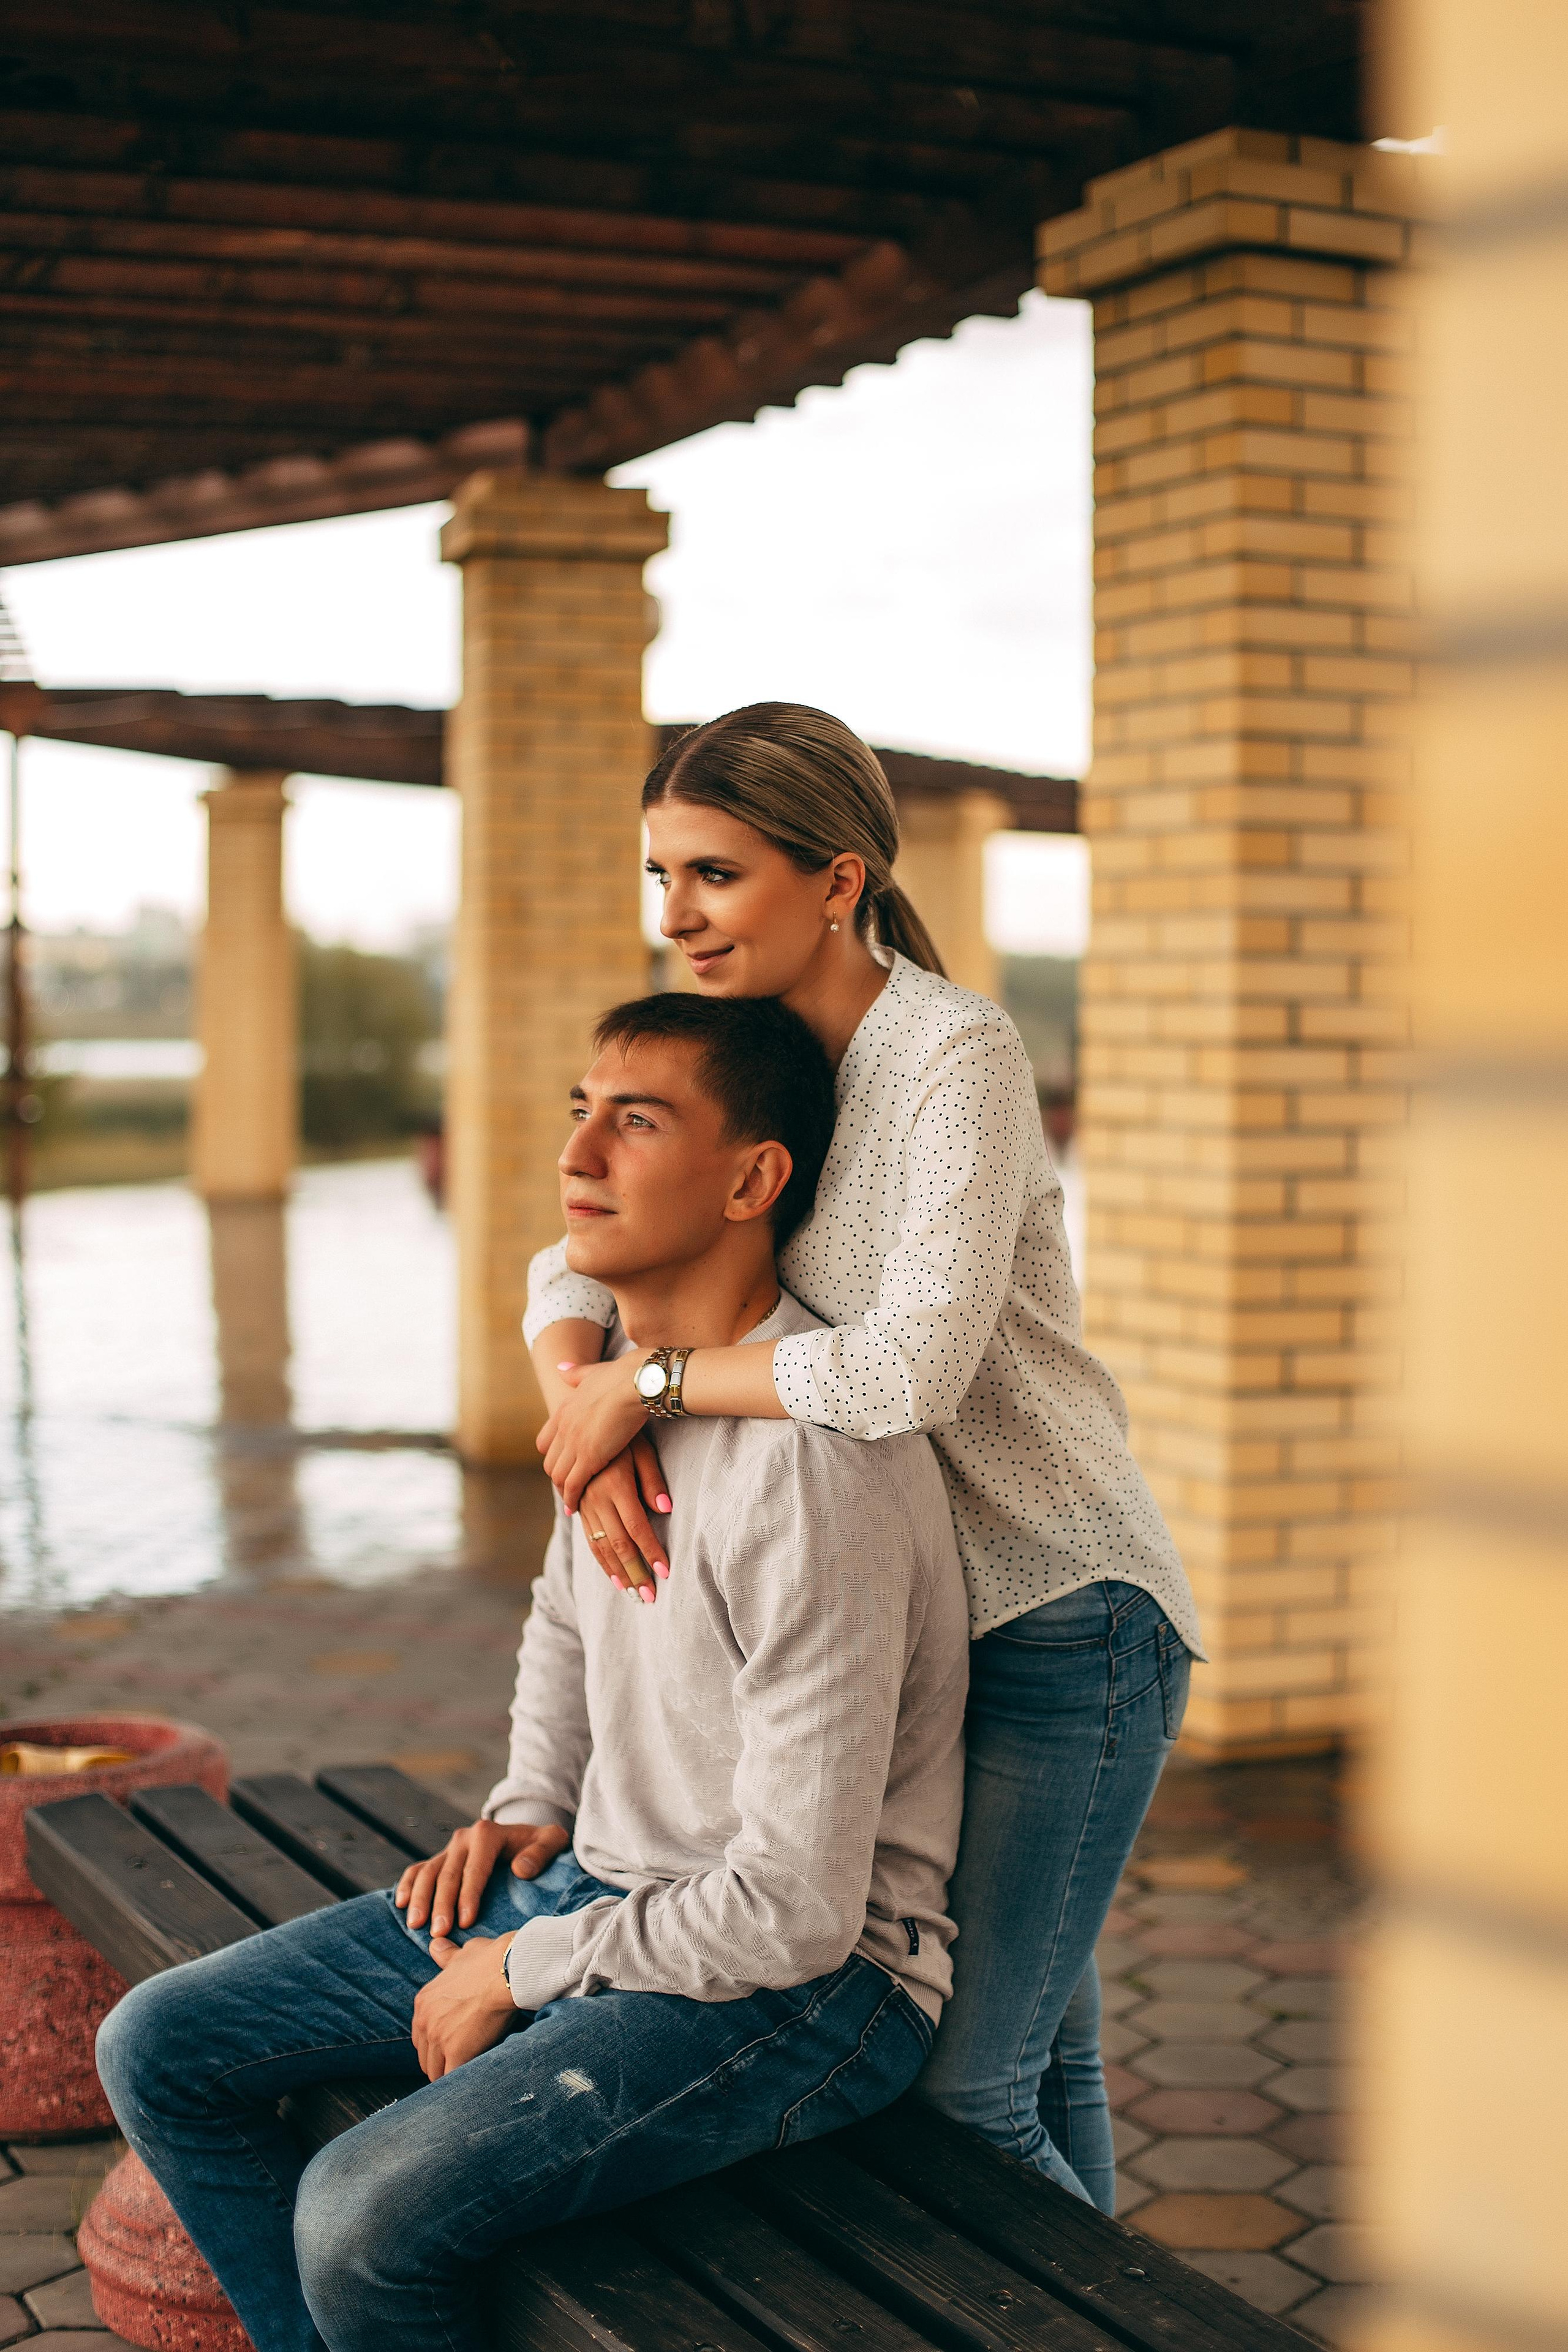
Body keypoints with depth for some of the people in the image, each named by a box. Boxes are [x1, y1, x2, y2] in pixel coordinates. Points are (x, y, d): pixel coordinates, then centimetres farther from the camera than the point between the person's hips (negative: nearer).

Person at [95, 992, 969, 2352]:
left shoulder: (810, 1468, -27)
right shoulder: (625, 1373, 2)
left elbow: (796, 1911, -26)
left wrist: (524, 1968, -13)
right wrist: (532, 1807, 7)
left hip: (810, 1985, -9)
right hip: (603, 1884, 9)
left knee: (363, 2217, -27)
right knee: (159, 2052, 3)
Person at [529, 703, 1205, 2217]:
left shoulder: (961, 1054, -20)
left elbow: (912, 1366, -32)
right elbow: (573, 1277, 4)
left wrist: (643, 1381, -21)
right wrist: (587, 1421, -17)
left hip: (1064, 1628, -7)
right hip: (922, 1615, 8)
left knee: (956, 2093, -5)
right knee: (1037, 2058, 20)